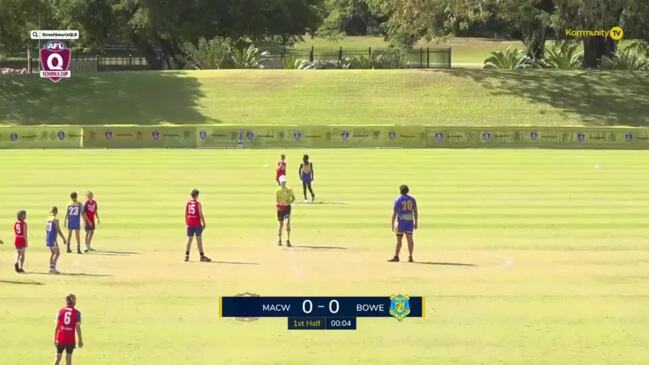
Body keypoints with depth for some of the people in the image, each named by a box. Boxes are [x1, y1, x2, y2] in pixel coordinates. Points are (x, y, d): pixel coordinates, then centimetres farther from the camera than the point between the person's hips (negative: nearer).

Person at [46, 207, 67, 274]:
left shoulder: (49, 219, 10)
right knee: (57, 253, -2)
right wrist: (64, 239, -11)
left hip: (48, 238, 8)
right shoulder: (55, 219, -14)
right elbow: (58, 230, -16)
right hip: (52, 239, -8)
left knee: (53, 253, 17)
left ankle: (51, 268, 17)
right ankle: (53, 267, -9)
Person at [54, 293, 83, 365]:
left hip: (60, 338, 2)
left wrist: (55, 339, 6)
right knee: (68, 358, 8)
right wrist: (80, 340, 2)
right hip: (70, 339, -1)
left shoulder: (61, 311, 0)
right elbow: (78, 328, -6)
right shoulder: (77, 313, -5)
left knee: (58, 357, 12)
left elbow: (57, 326, 0)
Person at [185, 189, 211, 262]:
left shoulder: (188, 203, 5)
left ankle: (186, 255, 6)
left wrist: (187, 223, 15)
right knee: (199, 239, -2)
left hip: (190, 224, 5)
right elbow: (201, 214, -12)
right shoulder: (198, 204, -9)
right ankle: (202, 256, -1)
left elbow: (186, 214, 8)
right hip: (197, 224, -5)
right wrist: (204, 223, -5)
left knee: (189, 239, 10)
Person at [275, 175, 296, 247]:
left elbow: (293, 198, 5)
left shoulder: (289, 190, 0)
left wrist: (289, 202, -15)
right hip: (280, 208, 0)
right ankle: (279, 240, 21)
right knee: (281, 224, 7)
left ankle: (288, 240, -12)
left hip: (287, 207, 0)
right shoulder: (277, 190, -2)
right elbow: (277, 200, -8)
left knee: (288, 222, -15)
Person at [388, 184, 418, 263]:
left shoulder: (398, 200, -8)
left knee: (399, 239, 1)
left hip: (401, 221, -4)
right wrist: (416, 223, 9)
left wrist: (392, 224, -5)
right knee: (410, 238, 3)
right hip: (410, 221, 4)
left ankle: (396, 257, 3)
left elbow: (394, 213, -9)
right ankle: (410, 257, 1)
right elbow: (415, 211, 4)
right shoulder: (412, 199, 5)